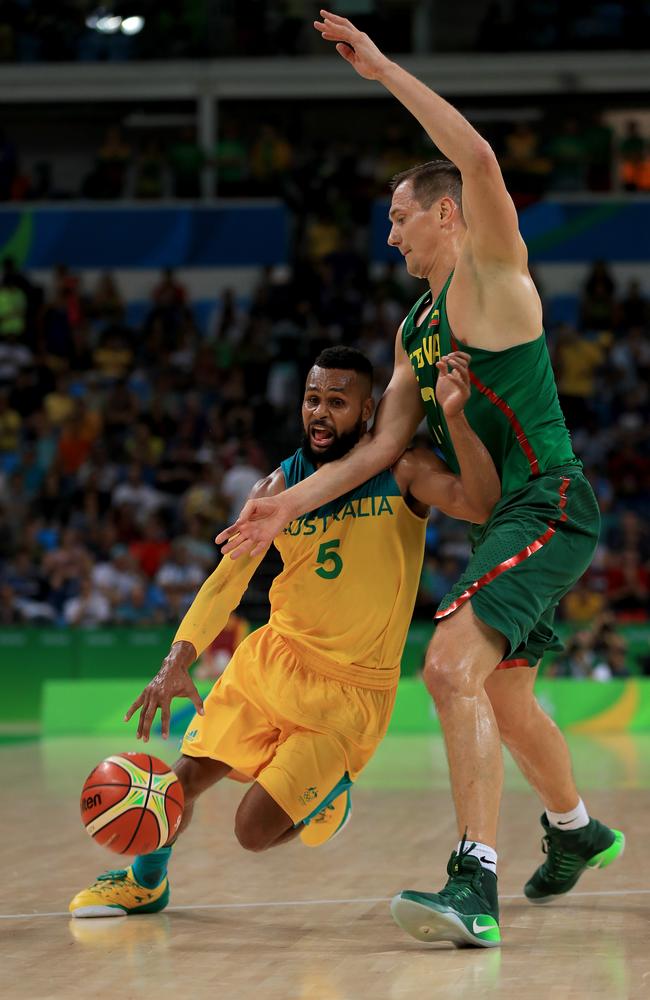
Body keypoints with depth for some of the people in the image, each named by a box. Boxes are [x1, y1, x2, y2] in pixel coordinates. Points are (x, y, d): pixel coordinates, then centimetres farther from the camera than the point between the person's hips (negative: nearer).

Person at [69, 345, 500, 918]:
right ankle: (146, 881, 28)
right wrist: (177, 662, -21)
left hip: (351, 691, -4)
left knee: (255, 831, -9)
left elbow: (482, 505, -27)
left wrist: (455, 418, -42)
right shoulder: (279, 488, -2)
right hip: (273, 657, 4)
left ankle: (329, 792, 24)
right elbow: (228, 577, -7)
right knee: (185, 777, -3)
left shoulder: (403, 473, -11)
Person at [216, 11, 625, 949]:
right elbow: (383, 443, 15)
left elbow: (478, 159, -24)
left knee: (453, 665, -27)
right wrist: (288, 506, 7)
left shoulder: (492, 272, -5)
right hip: (500, 519, 10)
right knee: (505, 695, 24)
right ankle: (576, 832, 50)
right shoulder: (415, 329, 19)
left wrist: (384, 70, -21)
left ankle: (475, 886, -35)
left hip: (546, 506, -10)